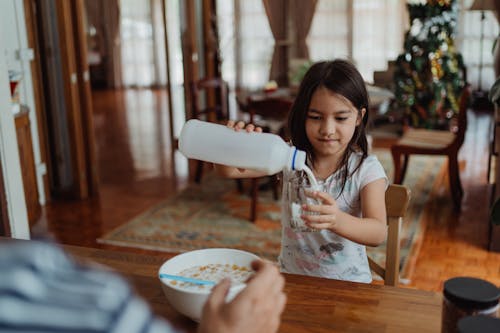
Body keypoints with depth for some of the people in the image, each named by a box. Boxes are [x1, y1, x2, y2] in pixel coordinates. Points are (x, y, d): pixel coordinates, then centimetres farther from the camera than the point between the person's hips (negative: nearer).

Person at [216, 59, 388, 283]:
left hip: (347, 283, -1)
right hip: (291, 278, 2)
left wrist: (337, 220, -41)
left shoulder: (366, 169, -8)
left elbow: (379, 233, -20)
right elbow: (227, 171, -3)